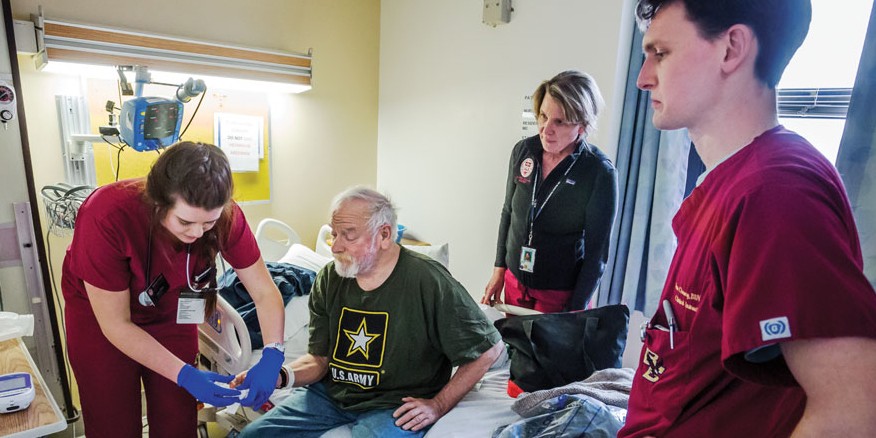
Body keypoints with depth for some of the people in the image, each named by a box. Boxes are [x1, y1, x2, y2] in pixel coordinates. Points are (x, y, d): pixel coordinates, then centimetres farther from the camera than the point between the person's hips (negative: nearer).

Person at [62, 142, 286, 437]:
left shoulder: (224, 216, -27)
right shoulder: (106, 216, -34)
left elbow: (265, 293, -18)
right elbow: (116, 325, -26)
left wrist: (272, 357, -33)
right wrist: (186, 376, -30)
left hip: (170, 310, 2)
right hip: (98, 315, -2)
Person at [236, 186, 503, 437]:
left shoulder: (429, 282, -20)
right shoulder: (329, 279, -2)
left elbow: (489, 348, -11)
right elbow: (319, 359, 3)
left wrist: (438, 406, -11)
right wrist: (282, 375, -18)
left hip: (395, 405, -4)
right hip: (330, 393, 5)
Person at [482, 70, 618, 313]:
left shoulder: (601, 173, -19)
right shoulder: (523, 150, -7)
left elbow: (597, 251, -13)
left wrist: (575, 314, -11)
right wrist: (499, 270, 5)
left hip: (561, 294, -4)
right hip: (514, 281, 4)